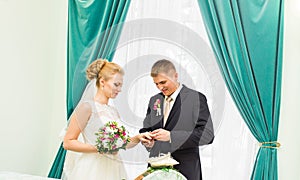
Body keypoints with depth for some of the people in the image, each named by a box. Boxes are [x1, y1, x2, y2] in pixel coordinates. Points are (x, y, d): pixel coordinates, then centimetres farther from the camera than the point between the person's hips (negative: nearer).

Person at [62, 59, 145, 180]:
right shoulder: (87, 107, -8)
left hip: (113, 169, 7)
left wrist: (137, 138, 0)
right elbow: (68, 142, -11)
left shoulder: (114, 112, 13)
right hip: (92, 170, -6)